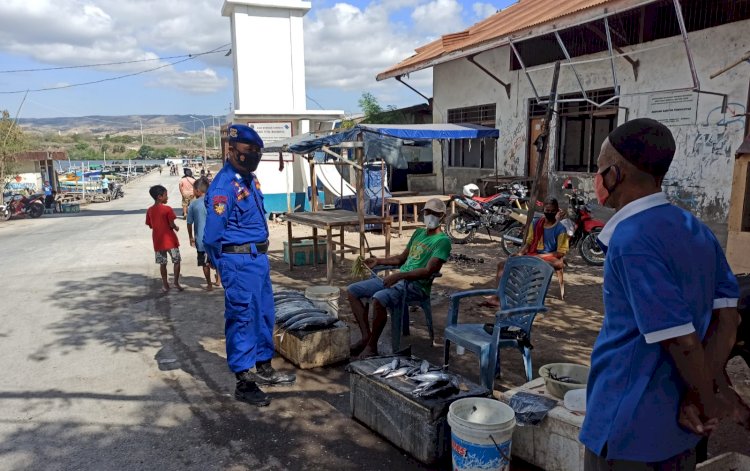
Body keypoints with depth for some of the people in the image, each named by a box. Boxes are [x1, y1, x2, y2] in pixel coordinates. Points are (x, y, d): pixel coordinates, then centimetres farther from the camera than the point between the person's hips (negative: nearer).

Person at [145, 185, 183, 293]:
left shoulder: (150, 210, 3)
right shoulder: (167, 209, -13)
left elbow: (150, 225, 8)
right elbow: (172, 225, -14)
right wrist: (176, 228, 6)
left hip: (158, 241, 5)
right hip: (170, 240, -5)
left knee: (162, 263, 13)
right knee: (176, 261, 10)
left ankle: (165, 284, 16)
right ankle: (176, 282, 11)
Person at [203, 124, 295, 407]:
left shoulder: (250, 179, 10)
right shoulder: (224, 187, -18)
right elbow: (212, 235, -18)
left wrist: (260, 253, 14)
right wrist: (221, 265, -4)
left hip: (259, 258, 9)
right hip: (238, 262, -9)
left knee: (264, 315, 17)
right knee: (242, 319, 0)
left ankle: (264, 369, 33)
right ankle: (243, 383, 12)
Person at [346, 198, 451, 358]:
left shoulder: (442, 241, -8)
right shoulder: (419, 233, 18)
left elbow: (428, 271, -18)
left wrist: (398, 275, -27)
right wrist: (378, 261, 14)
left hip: (416, 285, -9)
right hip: (398, 279, 9)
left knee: (379, 298, -35)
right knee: (352, 290, -1)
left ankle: (372, 345, -16)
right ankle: (366, 336, -1)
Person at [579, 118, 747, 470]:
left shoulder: (630, 240, -23)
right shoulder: (697, 231, 2)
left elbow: (682, 340, -22)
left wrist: (709, 403, -6)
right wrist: (702, 396, -7)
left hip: (629, 427, -7)